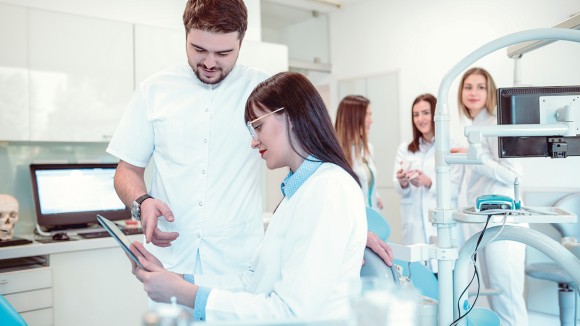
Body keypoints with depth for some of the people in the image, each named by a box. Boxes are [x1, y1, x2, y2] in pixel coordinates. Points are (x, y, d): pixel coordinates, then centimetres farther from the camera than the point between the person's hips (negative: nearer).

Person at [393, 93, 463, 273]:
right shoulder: (404, 149, 14)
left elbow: (454, 189, -4)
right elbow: (398, 189, 5)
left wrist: (428, 183, -22)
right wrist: (402, 183, -18)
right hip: (414, 226, 3)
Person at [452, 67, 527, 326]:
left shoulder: (495, 125, -10)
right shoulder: (474, 129, 16)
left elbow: (513, 174, -18)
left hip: (501, 221, -9)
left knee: (507, 297, -6)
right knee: (494, 295, 13)